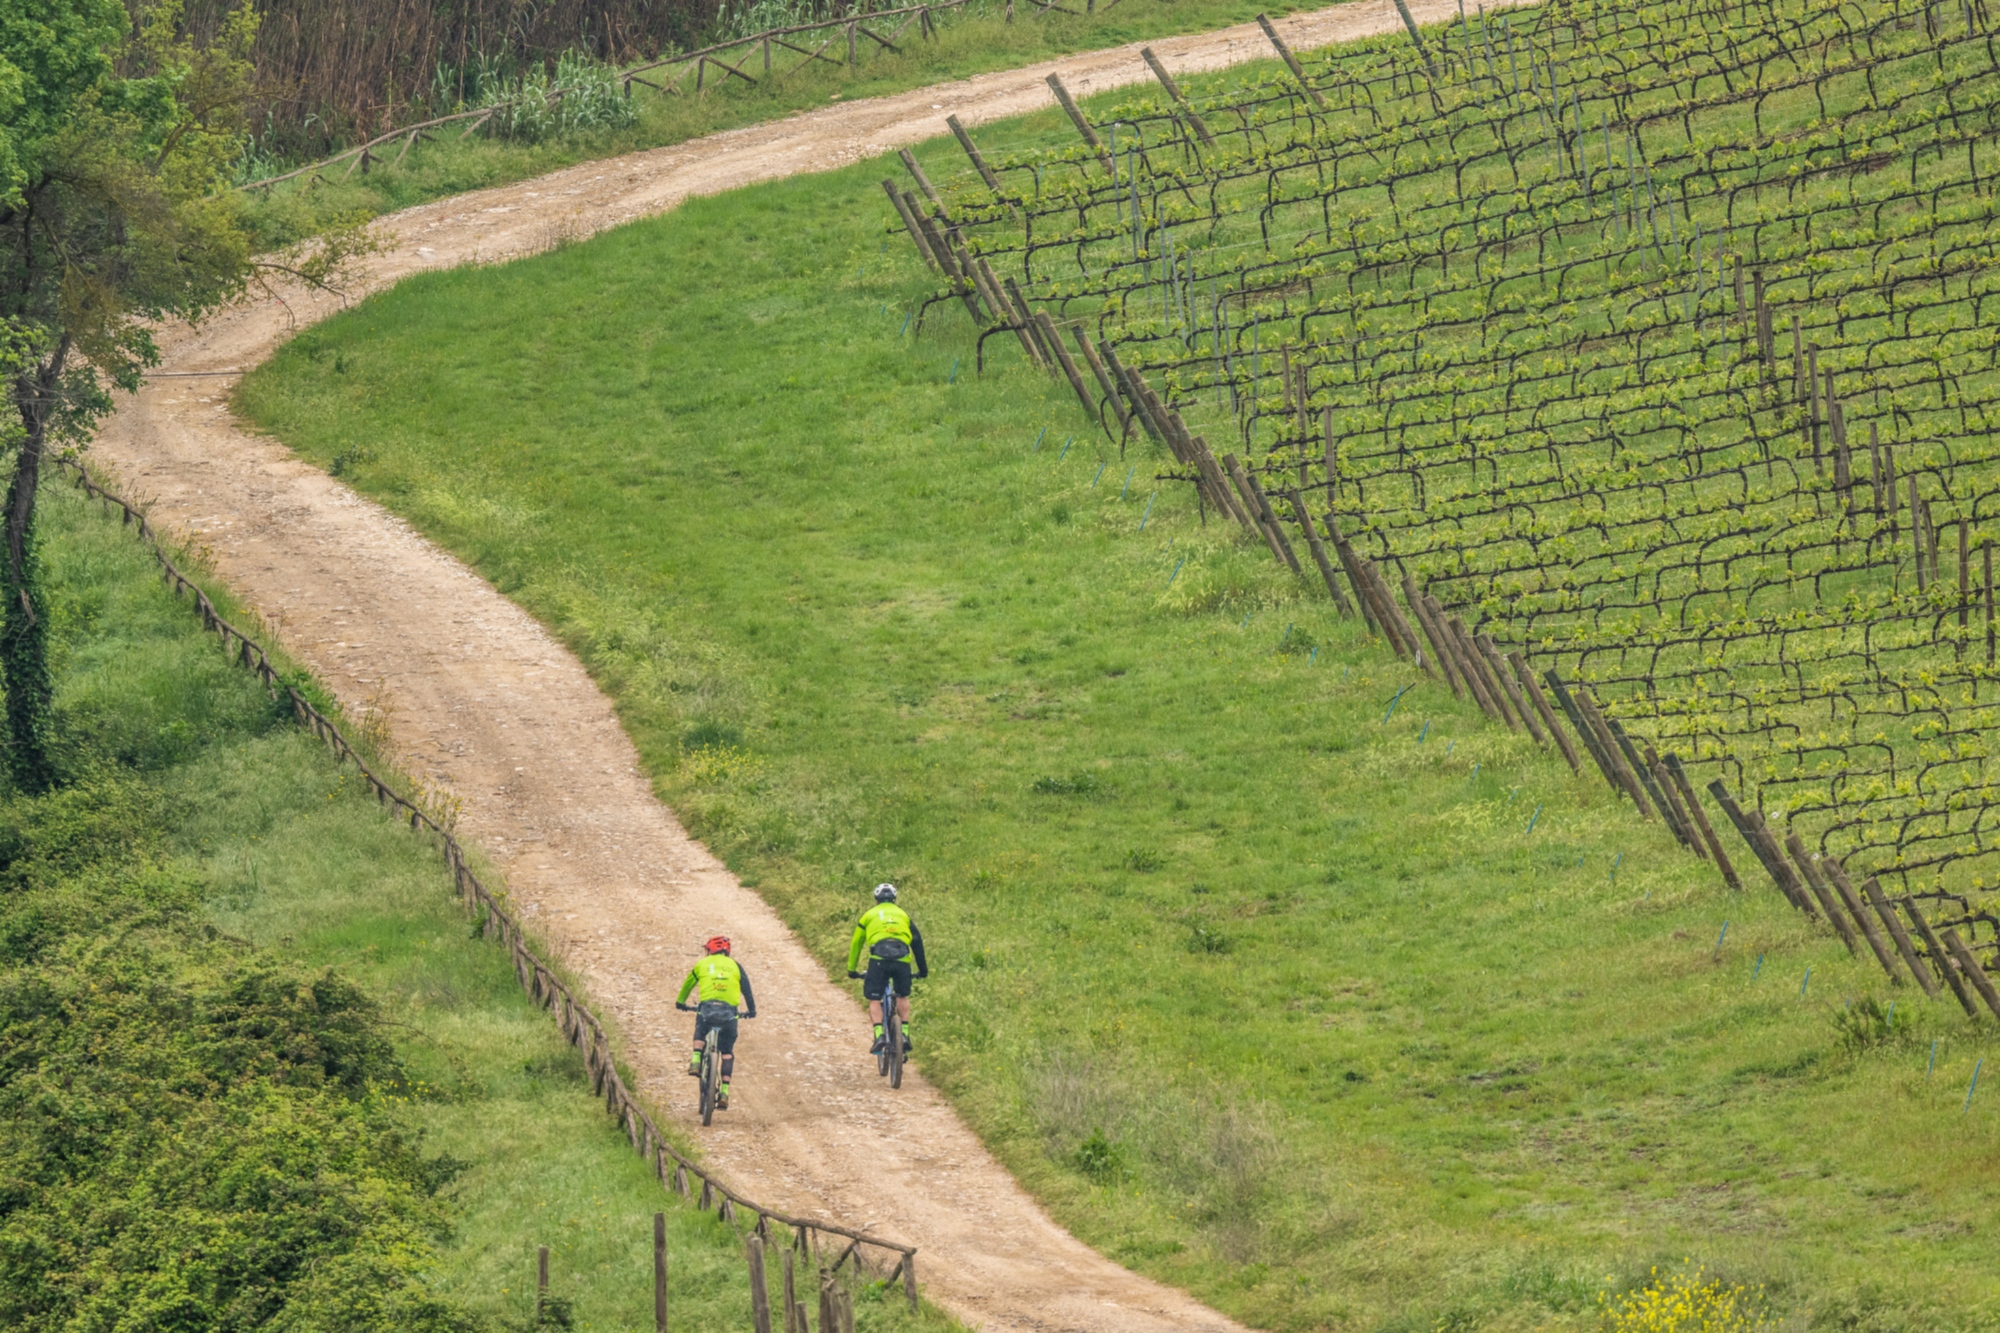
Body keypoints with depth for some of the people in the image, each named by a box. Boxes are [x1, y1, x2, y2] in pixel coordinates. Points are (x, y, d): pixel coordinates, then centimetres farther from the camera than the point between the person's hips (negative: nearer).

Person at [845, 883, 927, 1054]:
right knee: (903, 997, 22)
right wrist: (923, 969, 31)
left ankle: (879, 1035, -15)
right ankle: (905, 1034, 8)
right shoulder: (903, 915, 27)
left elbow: (856, 943, 27)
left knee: (874, 1000, 6)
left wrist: (851, 969, 36)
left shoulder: (869, 915, 24)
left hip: (879, 958, -2)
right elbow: (917, 941, 25)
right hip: (902, 958, 2)